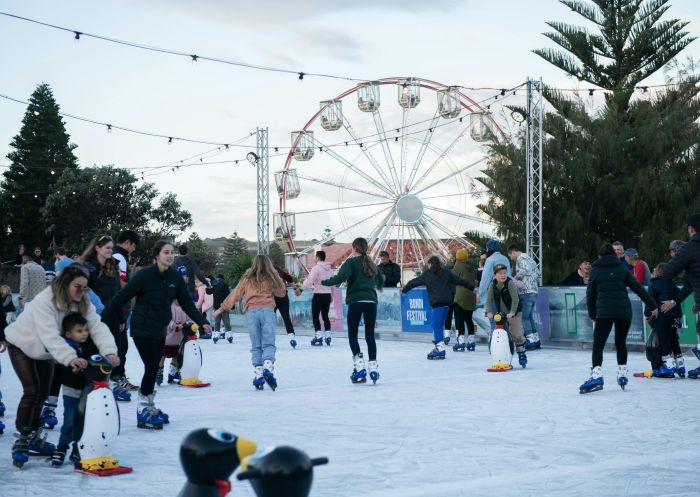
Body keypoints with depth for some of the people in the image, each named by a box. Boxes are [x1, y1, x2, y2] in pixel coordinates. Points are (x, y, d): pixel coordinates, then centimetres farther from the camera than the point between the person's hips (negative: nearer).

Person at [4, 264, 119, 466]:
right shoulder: (44, 302, -37)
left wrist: (109, 351, -46)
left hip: (45, 351, 6)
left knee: (43, 393, 8)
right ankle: (21, 440, -7)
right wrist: (70, 358, -61)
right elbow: (50, 336, -48)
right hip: (22, 345, -6)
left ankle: (33, 437, 25)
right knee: (31, 391, -16)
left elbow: (98, 327, -28)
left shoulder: (83, 304, -18)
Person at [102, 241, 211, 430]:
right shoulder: (145, 275, -17)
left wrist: (202, 322, -4)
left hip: (160, 330, 6)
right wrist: (103, 318, -13)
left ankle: (149, 408, 24)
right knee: (152, 367, -12)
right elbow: (122, 297, -14)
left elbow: (187, 303, 5)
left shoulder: (175, 277, 0)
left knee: (154, 368, 11)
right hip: (142, 329, -6)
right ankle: (143, 411, -2)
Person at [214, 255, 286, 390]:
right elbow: (282, 292, 23)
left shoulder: (247, 279, 13)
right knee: (269, 344, -4)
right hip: (267, 310, -1)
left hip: (251, 311, 1)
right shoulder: (271, 278, 11)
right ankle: (268, 367, -27)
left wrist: (222, 308, 24)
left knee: (256, 346, 6)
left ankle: (258, 373, -2)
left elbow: (235, 294, 16)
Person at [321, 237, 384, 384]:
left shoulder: (351, 262, -2)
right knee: (370, 335, 10)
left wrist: (324, 282, -10)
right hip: (371, 301, 5)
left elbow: (341, 277, -18)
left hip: (355, 301, -5)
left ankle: (359, 367, -9)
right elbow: (380, 280, 28)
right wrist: (378, 287, 50)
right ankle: (373, 367, 5)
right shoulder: (371, 263, 15)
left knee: (352, 335, 4)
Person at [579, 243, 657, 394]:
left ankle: (596, 375, -21)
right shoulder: (622, 269, 11)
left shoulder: (595, 270, 9)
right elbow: (638, 288, 8)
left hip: (604, 312, -2)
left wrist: (592, 315, 19)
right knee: (621, 343, 19)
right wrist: (652, 306, 11)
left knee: (598, 345, -5)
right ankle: (622, 374, 19)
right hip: (624, 311, 2)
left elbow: (590, 294, 10)